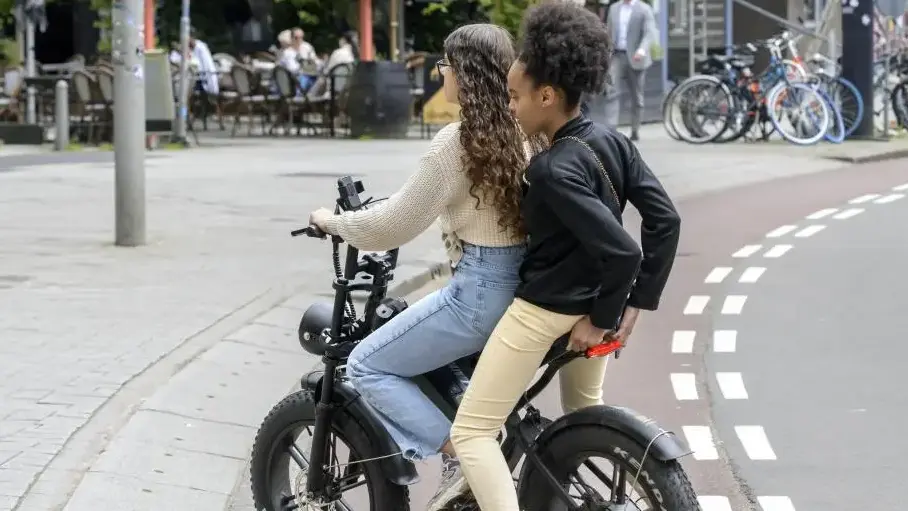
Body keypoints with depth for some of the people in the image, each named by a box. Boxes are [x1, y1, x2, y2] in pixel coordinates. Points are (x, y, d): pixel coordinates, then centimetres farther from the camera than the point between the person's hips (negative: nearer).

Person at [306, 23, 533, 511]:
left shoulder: (457, 141, -17)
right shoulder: (518, 132, 6)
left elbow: (396, 226, -13)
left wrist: (333, 221, 3)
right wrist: (395, 203, 33)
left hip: (480, 291, -9)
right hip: (522, 284, 9)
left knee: (367, 366, 0)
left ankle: (458, 459, -7)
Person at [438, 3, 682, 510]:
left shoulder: (553, 170, -26)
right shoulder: (614, 142, -1)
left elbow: (622, 252, -32)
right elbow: (666, 220, 1)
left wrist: (601, 320, -17)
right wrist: (633, 305, 3)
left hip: (543, 310, -9)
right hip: (591, 305, 9)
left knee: (471, 431, -4)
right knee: (586, 417, 31)